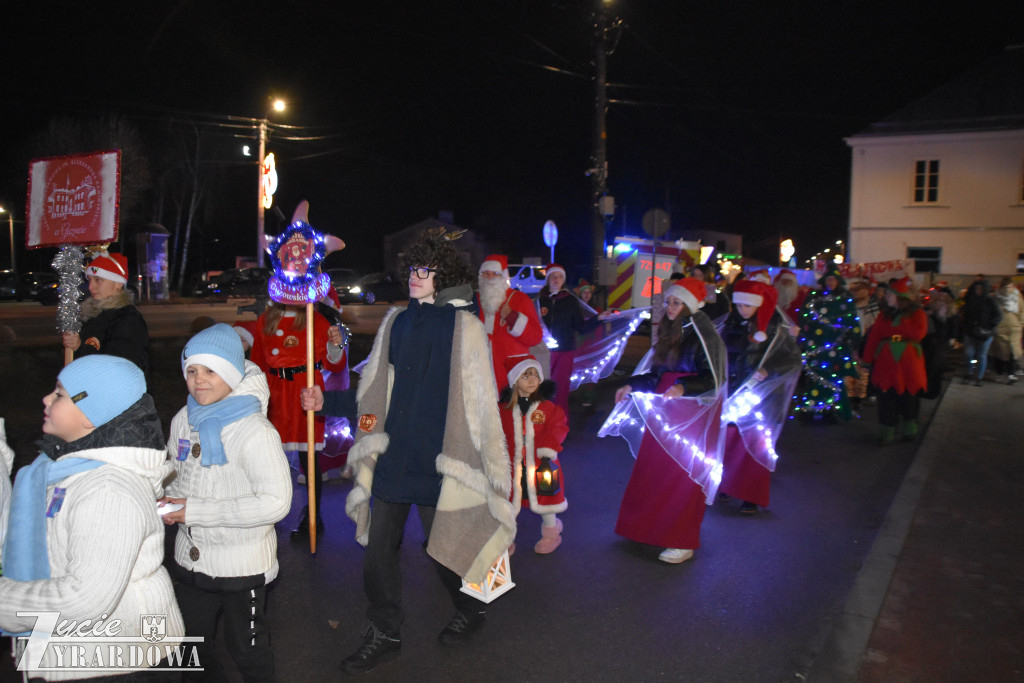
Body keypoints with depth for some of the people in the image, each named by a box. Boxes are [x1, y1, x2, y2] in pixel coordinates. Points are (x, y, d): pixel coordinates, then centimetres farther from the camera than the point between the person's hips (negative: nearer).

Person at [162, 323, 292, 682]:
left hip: (242, 566, -6)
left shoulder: (255, 432, -24)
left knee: (247, 651, 14)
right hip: (190, 557, 7)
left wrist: (196, 510, -25)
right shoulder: (184, 420, -2)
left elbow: (275, 502, -28)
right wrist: (170, 500, -8)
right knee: (192, 643, 26)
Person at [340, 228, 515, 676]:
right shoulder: (396, 322, 7)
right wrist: (368, 444, 14)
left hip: (438, 461, -5)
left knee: (442, 548, 9)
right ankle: (384, 635, 29)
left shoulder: (465, 328, -8)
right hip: (393, 455, 5)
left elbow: (479, 401, -7)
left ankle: (471, 611, 39)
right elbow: (375, 388, 14)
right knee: (378, 547, 8)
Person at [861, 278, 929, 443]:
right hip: (886, 363, 2)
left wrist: (900, 322, -15)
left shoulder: (917, 314, -1)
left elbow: (918, 333, -20)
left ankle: (910, 430, 24)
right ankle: (888, 433, 9)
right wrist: (868, 358, -3)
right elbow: (873, 337, 3)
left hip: (908, 363, -2)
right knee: (887, 398, 1)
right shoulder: (885, 315, 8)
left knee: (909, 396, 6)